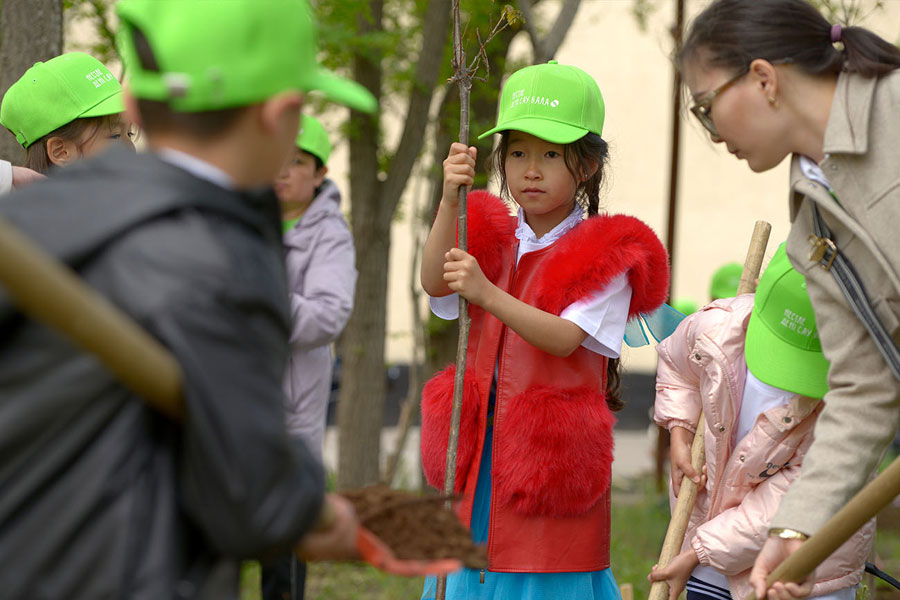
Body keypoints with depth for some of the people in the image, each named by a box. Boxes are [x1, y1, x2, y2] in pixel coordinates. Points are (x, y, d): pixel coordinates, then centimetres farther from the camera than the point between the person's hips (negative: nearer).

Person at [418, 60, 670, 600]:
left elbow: (565, 338, -17)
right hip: (480, 453, 4)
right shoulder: (492, 240, 10)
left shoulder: (603, 256, -4)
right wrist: (450, 201, -21)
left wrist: (488, 295, -29)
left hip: (552, 454, -4)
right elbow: (434, 282, -8)